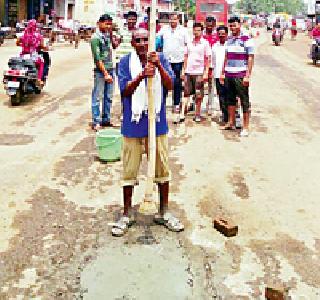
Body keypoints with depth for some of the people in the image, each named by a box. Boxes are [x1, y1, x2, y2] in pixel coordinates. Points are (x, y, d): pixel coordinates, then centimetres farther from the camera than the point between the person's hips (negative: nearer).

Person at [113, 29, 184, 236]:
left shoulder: (161, 59, 1)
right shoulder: (126, 62, -2)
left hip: (158, 123, 2)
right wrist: (141, 76, -28)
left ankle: (164, 212, 28)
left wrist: (159, 66, -25)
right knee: (130, 170, 7)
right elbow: (125, 91, -12)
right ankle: (127, 215, 22)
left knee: (163, 168, 11)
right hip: (133, 124, -1)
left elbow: (170, 85, -10)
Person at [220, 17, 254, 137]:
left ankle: (245, 127, 3)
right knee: (230, 99, 14)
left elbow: (250, 58, -9)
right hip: (228, 75, 6)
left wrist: (248, 75, -15)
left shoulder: (246, 40, -6)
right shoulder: (229, 40, 14)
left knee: (244, 101, -1)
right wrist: (223, 73, 15)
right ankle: (231, 123, 26)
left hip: (241, 76, -6)